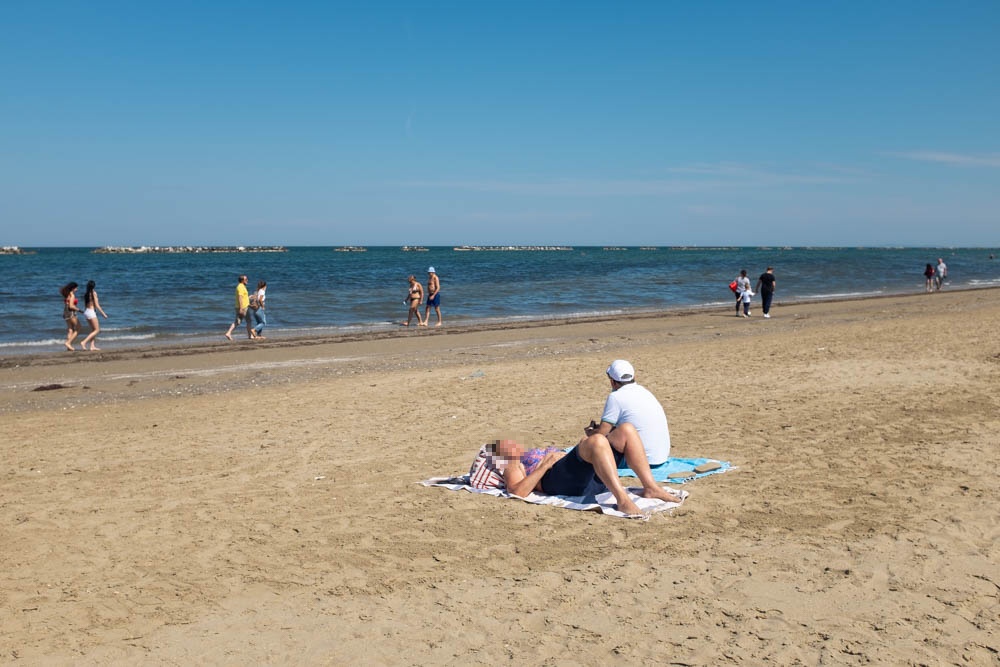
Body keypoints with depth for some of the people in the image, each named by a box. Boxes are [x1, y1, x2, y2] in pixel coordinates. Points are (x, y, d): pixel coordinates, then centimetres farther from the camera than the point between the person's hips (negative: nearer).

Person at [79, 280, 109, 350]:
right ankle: (84, 342, -11)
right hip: (91, 312, -8)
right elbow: (97, 305, -14)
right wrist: (104, 314, -8)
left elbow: (85, 305, 13)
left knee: (93, 330, 15)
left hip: (86, 311, 8)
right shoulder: (94, 293, -12)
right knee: (97, 330, -1)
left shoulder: (86, 294, 8)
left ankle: (92, 346, 8)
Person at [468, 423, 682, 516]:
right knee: (597, 440, -35)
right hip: (560, 478, -8)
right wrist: (544, 465, -7)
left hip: (594, 479, 8)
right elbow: (517, 492, -5)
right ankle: (622, 499, -47)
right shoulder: (512, 466, 19)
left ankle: (650, 487, -21)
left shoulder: (536, 453, 41)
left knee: (627, 430, -8)